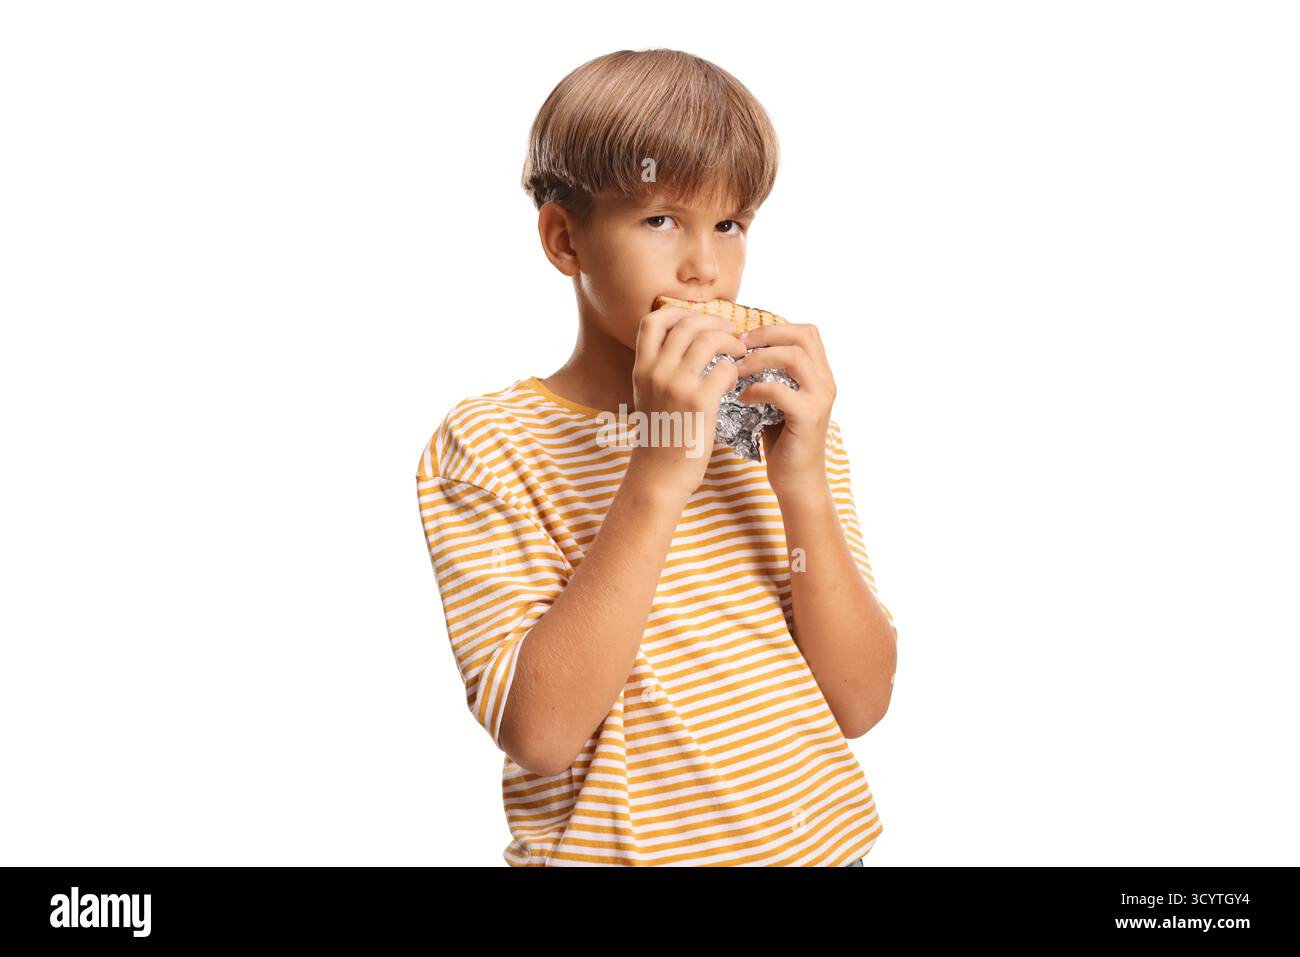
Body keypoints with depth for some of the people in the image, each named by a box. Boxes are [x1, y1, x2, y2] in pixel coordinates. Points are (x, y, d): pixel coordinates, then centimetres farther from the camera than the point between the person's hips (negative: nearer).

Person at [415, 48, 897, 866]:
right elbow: (539, 733, -24)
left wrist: (803, 486, -20)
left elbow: (861, 704, -8)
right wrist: (658, 476, -28)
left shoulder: (782, 423, -1)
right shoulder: (490, 445, -13)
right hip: (625, 846, -3)